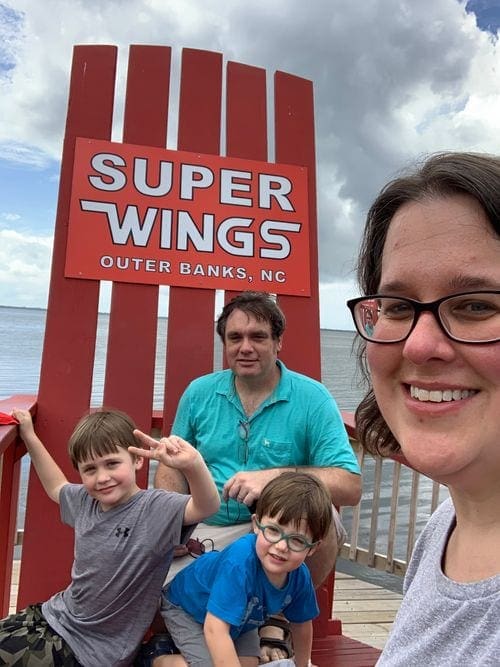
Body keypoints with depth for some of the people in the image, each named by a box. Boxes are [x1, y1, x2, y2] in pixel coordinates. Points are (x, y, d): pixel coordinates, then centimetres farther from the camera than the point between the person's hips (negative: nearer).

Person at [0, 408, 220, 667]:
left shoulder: (154, 508, -25)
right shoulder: (85, 500, -4)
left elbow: (207, 506, -41)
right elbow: (56, 487, 18)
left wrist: (193, 464, -62)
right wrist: (30, 436, 14)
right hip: (58, 614, 6)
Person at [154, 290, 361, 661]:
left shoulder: (311, 398, -10)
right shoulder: (199, 393, 2)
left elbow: (350, 486, -17)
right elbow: (173, 467, 10)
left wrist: (275, 476, -30)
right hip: (207, 533, 2)